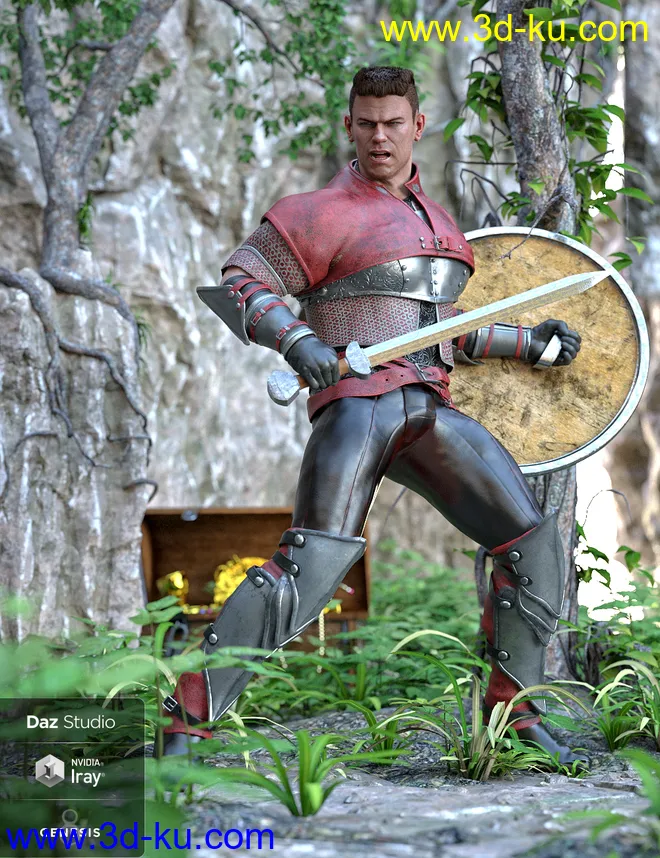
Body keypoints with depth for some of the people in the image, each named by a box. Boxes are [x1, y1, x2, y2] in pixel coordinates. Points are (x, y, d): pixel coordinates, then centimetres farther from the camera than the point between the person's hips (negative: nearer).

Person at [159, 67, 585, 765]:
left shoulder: (433, 219, 23)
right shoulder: (323, 214, 0)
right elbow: (233, 284, -6)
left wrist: (528, 343, 26)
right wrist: (296, 341, -22)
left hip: (430, 410, 7)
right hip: (356, 402, -7)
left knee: (532, 539, 2)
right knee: (314, 561, -21)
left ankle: (511, 701, 17)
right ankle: (188, 715, -16)